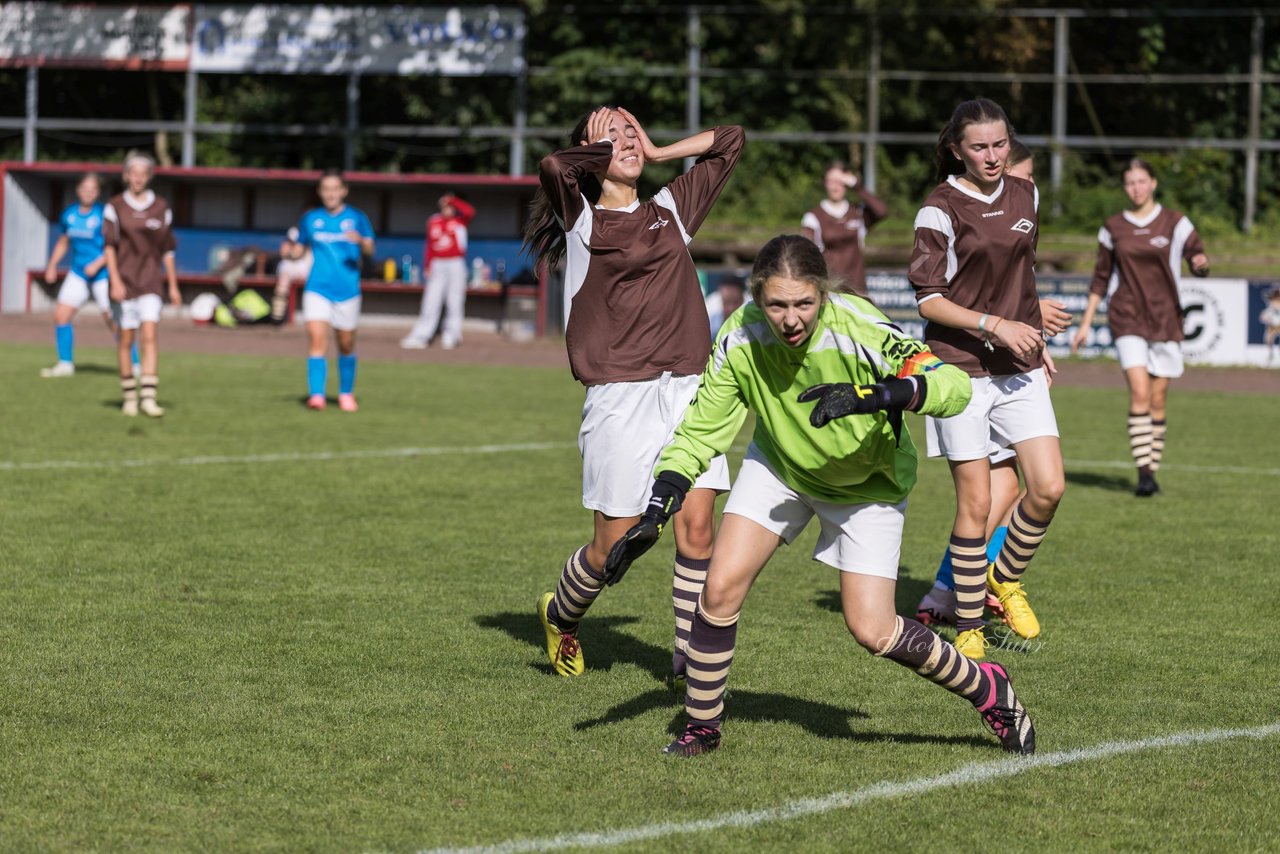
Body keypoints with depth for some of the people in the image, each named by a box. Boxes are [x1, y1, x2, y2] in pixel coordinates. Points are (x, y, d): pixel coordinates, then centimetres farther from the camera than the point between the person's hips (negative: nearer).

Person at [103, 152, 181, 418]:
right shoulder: (115, 206, 0)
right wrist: (115, 281, -14)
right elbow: (109, 246, -4)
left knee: (150, 336, -12)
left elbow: (167, 249, 11)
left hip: (151, 283, 1)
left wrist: (173, 286, 11)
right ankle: (129, 397, 14)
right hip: (124, 282, -1)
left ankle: (149, 398, -16)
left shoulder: (161, 208, 7)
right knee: (126, 338, 3)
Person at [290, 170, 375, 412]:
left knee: (346, 346, 9)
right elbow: (300, 249, 15)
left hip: (347, 290, 0)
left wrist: (361, 242, -30)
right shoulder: (311, 218, 7)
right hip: (317, 289, 0)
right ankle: (316, 395, -21)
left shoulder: (356, 217, 1)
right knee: (316, 339, -16)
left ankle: (346, 394, 28)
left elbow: (370, 251, -9)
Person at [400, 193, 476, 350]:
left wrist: (453, 201, -11)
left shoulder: (460, 220, 3)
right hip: (437, 265, 2)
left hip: (456, 265, -2)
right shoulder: (433, 222, 11)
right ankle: (420, 337, -1)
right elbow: (429, 245, 11)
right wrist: (427, 266, 5)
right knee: (430, 302, 0)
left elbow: (470, 212, -19)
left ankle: (450, 337, 5)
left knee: (454, 303, -1)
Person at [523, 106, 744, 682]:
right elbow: (554, 166, -18)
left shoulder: (671, 209, 17)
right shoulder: (582, 219, 4)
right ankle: (560, 617, 28)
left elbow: (729, 140, 23)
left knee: (697, 526, -8)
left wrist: (655, 153, 17)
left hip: (688, 390, 4)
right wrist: (598, 151, 1)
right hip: (620, 397, -4)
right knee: (615, 543, 0)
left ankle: (688, 657, 1)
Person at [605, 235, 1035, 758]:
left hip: (867, 483, -3)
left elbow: (953, 385, -43)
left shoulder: (859, 331, -35)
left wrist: (874, 395, -58)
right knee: (721, 587, -11)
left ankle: (989, 690, 16)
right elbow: (700, 431, -13)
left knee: (872, 632, -8)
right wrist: (656, 511, -24)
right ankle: (701, 725, 10)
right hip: (779, 466, 3)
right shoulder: (740, 340, -24)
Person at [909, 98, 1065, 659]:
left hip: (1019, 370, 5)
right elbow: (928, 299, -10)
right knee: (975, 502, -3)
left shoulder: (1025, 197, 9)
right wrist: (995, 326, -19)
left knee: (1048, 489, -6)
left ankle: (1006, 577, 21)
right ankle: (969, 628, 8)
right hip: (961, 369, -5)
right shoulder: (940, 209, -8)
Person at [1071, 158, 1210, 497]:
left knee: (1158, 400, 3)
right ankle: (1144, 472, -19)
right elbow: (1101, 278, 14)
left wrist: (1201, 263, -24)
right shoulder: (1113, 228, 7)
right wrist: (1086, 323, 12)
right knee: (1139, 393, -16)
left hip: (1165, 319, 1)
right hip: (1127, 318, -1)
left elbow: (1198, 258, 2)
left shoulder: (1175, 223, 3)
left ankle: (1152, 471, 13)